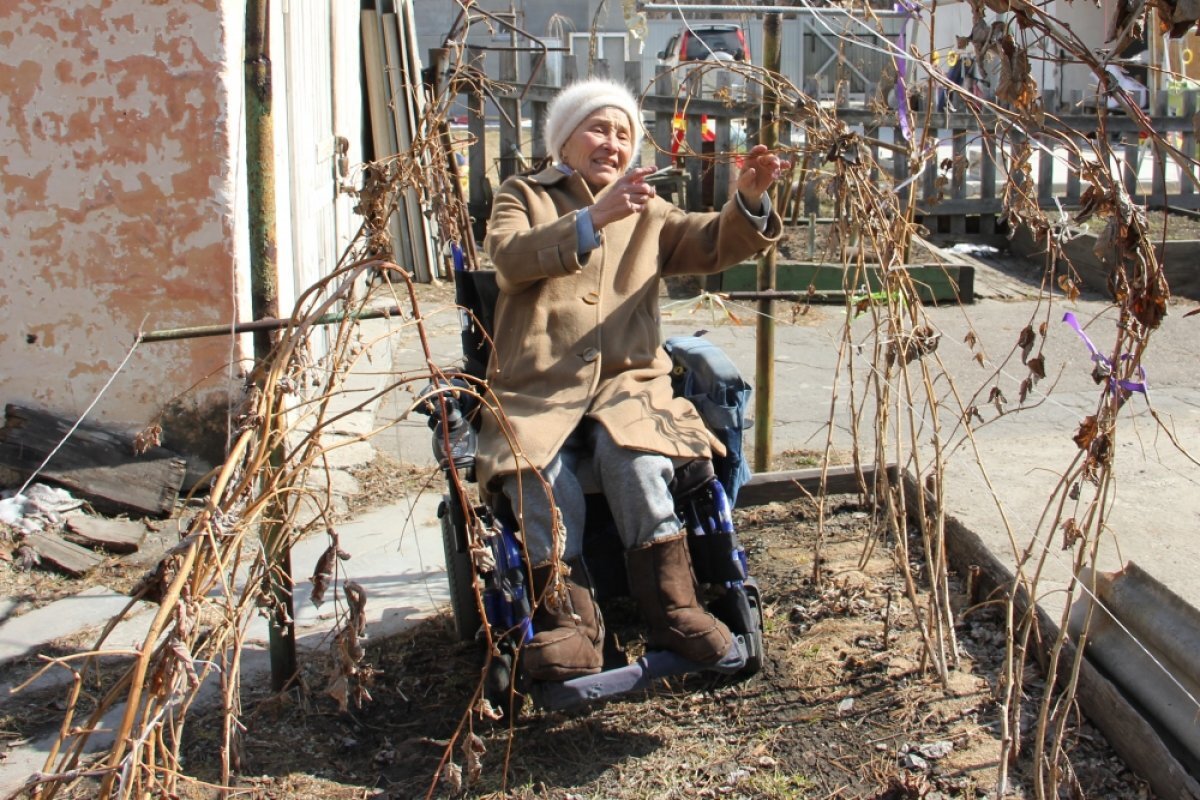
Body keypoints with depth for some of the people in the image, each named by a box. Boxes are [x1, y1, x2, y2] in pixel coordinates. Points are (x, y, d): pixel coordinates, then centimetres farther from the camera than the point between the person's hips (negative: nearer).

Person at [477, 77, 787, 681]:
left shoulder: (647, 213, 26)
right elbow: (509, 256, -7)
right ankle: (566, 616, -22)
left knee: (634, 456, -32)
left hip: (627, 380, 2)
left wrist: (748, 201, -11)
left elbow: (712, 246, 10)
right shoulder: (523, 196, 16)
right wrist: (593, 219, -20)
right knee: (537, 471, -32)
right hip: (536, 388, -1)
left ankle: (670, 608, -22)